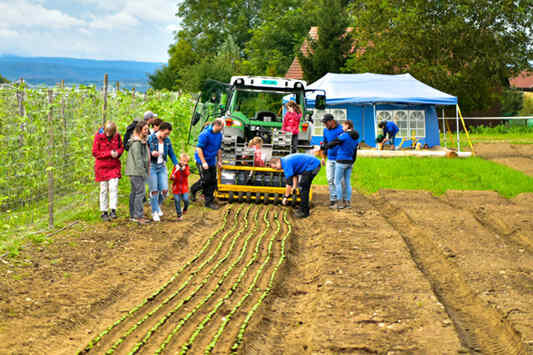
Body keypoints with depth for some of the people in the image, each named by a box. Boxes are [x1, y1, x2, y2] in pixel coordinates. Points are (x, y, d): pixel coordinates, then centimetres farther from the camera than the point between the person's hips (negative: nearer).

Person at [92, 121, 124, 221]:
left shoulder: (117, 136, -2)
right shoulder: (98, 137, -10)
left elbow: (121, 147, 11)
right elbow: (95, 152, -10)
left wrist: (117, 152, -12)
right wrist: (109, 153, -18)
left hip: (114, 166, 2)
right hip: (102, 167, -1)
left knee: (114, 187, -11)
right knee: (104, 189, 5)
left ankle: (113, 210, -9)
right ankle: (104, 212, 13)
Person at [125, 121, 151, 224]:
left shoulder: (142, 141, 16)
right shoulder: (136, 142, -16)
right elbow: (138, 159, -20)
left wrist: (145, 171, 19)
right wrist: (143, 172, -19)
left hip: (135, 171, 11)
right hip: (136, 171, -11)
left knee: (134, 192, 13)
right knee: (140, 192, -11)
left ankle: (133, 215, 19)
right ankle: (138, 216, -12)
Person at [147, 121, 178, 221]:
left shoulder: (167, 140, 2)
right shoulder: (150, 139, -12)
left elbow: (171, 154, 7)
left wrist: (176, 164, -5)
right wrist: (152, 153, -27)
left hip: (162, 167, 4)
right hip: (151, 167, -4)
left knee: (164, 190, -3)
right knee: (154, 190, -2)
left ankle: (158, 205, 25)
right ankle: (155, 212, 10)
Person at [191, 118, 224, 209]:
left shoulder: (219, 134, 4)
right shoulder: (205, 134, -20)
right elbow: (199, 148, -19)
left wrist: (219, 161, 16)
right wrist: (204, 162, -22)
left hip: (212, 161, 7)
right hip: (202, 160, -7)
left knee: (213, 181, 5)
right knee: (206, 180, -10)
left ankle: (209, 201, 14)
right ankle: (193, 190, 16)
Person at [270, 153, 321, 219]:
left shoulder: (286, 163, -18)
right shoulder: (286, 160, 14)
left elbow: (289, 182, -19)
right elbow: (295, 175, 27)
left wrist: (286, 196, -14)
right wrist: (294, 187, 22)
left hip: (312, 166, -10)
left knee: (303, 188, -6)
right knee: (304, 187, 15)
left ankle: (304, 212, -2)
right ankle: (303, 209, 21)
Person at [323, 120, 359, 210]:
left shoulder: (344, 136, -14)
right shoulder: (356, 138, 10)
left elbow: (332, 143, -12)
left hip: (341, 162, -7)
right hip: (350, 162, 7)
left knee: (337, 182, 0)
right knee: (347, 183, 11)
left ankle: (340, 203, -2)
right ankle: (348, 202, 12)